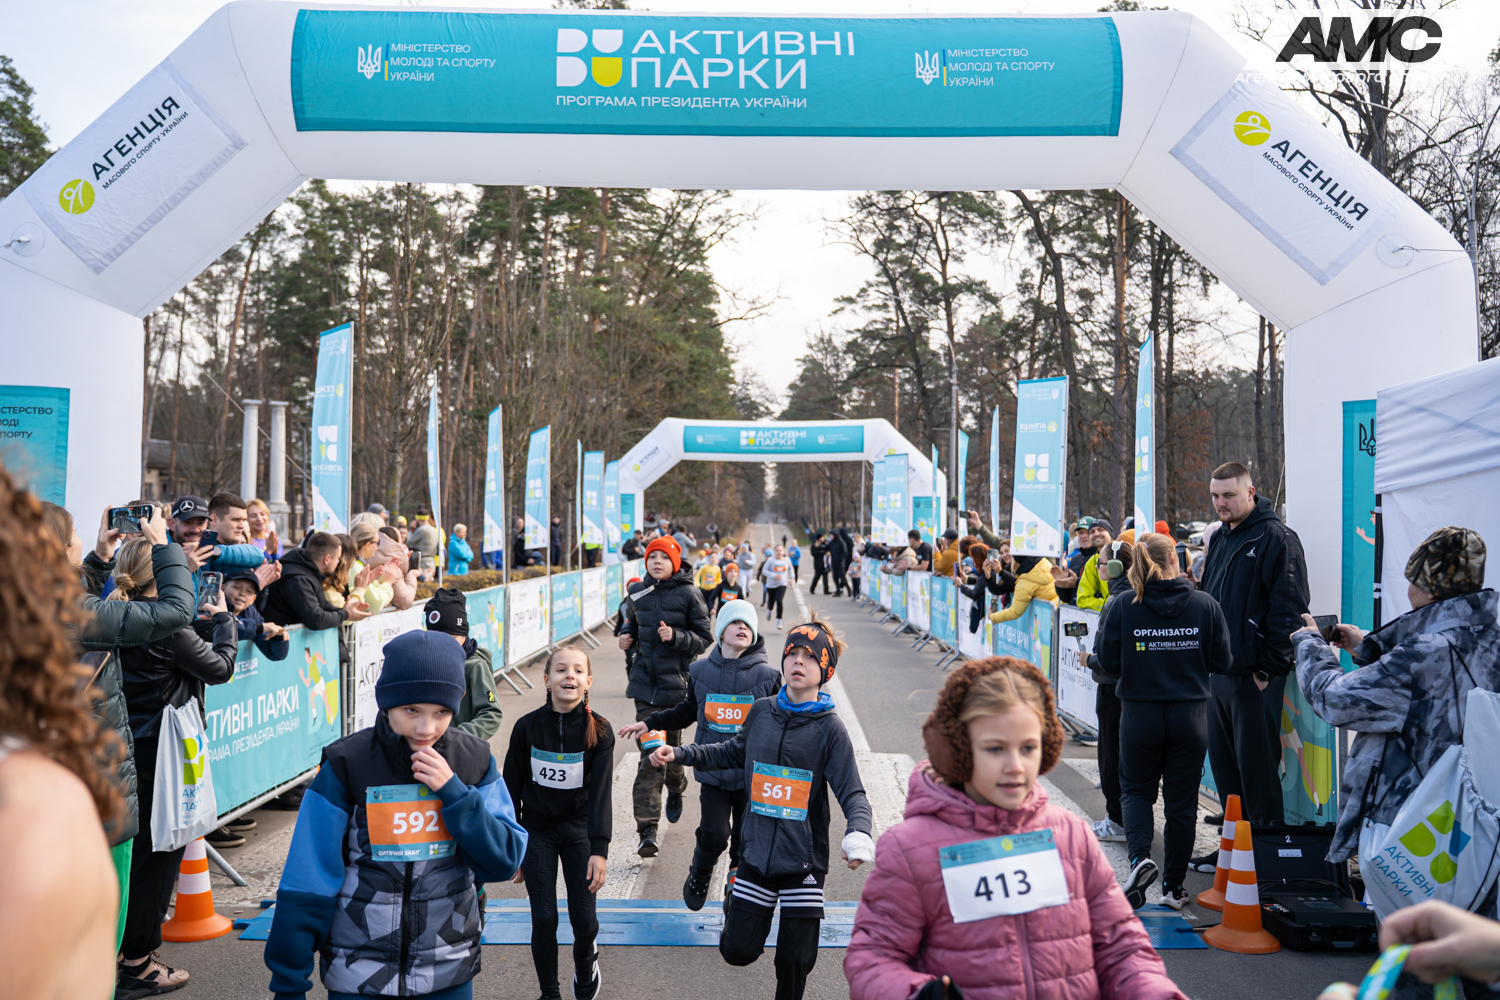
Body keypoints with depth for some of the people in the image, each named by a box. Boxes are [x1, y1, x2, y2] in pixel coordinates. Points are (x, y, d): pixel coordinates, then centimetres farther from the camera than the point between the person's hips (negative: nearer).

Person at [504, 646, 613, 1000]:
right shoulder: (527, 727, -10)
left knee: (583, 917, -2)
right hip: (537, 831, 0)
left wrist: (600, 849, -24)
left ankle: (585, 958, 33)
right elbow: (512, 789, -2)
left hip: (579, 829, 0)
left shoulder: (598, 730, -11)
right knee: (544, 919, -2)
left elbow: (601, 793, -15)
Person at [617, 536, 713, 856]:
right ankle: (647, 829, -6)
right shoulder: (638, 592, 7)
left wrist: (676, 636, -19)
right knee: (649, 755, -5)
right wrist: (627, 636, 5)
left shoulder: (688, 594, -5)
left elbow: (705, 638, -3)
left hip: (676, 682, -2)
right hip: (645, 682, 2)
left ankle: (676, 789, 45)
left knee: (671, 745, 9)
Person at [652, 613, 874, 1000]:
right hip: (757, 851, 3)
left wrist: (858, 833, -33)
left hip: (804, 858, -2)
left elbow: (852, 793, -13)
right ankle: (741, 918, 38)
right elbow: (733, 753, 20)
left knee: (796, 960, 4)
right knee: (738, 950, 6)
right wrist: (679, 754, 14)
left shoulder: (829, 728, -9)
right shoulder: (761, 711, 2)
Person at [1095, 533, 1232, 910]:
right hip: (1190, 715, 1)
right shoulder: (1206, 605, -5)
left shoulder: (1121, 607, -9)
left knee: (1136, 789, 18)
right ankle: (1174, 886, 20)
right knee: (1182, 800, 12)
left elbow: (1107, 662, -6)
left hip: (1139, 713, -1)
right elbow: (1222, 662, -1)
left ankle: (1140, 857, -6)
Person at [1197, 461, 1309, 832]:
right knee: (1223, 762, 13)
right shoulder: (1220, 539, 16)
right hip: (1218, 672, 8)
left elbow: (1288, 608, -15)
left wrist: (1268, 668, -16)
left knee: (1256, 762, -2)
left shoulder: (1276, 538, -9)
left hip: (1254, 674, -8)